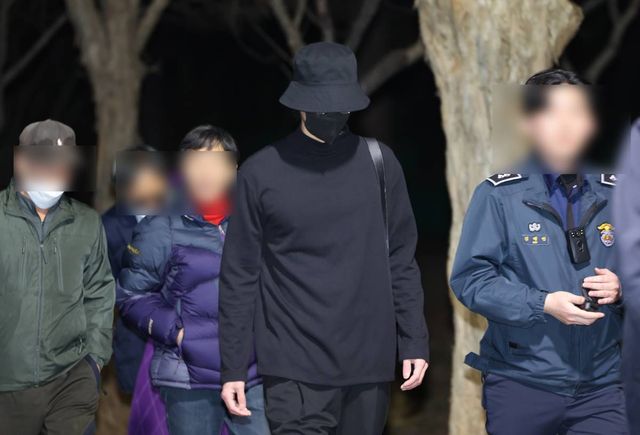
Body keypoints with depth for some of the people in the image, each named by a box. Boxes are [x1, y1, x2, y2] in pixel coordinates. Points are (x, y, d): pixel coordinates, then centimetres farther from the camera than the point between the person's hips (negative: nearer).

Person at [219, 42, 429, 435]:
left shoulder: (379, 163, 6)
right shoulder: (262, 172, 0)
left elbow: (401, 261, 10)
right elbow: (240, 276, 2)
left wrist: (415, 342, 3)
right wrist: (233, 367, 0)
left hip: (370, 364, 2)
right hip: (295, 369, -2)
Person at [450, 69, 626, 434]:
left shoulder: (615, 195, 7)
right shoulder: (499, 195, -4)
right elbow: (470, 278, -8)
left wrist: (620, 289, -7)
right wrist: (544, 303, -18)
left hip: (601, 386, 2)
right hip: (521, 384, -2)